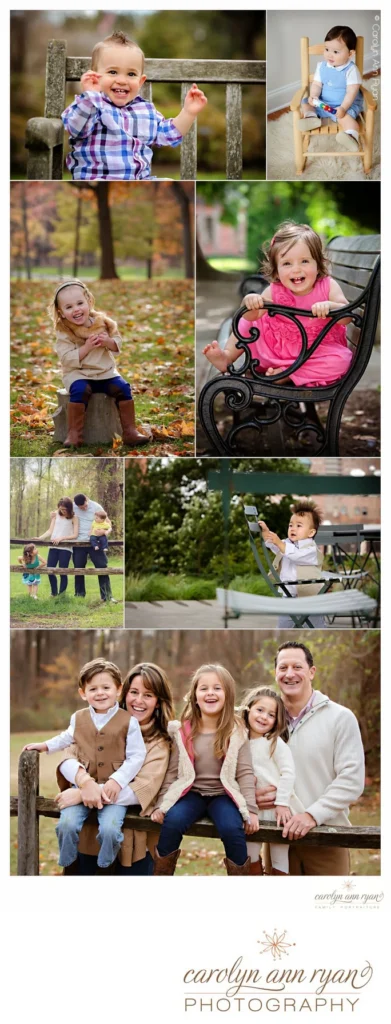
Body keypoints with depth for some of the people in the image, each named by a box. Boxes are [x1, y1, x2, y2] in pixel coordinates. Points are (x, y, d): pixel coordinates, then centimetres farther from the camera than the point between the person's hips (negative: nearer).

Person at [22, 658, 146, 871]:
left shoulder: (128, 721, -5)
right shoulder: (78, 719, 7)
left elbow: (136, 756, -7)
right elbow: (68, 737, 32)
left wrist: (117, 781, -17)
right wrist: (45, 745, 25)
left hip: (113, 790, -3)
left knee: (109, 829, -25)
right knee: (67, 824, -18)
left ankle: (105, 869, 3)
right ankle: (67, 867, 7)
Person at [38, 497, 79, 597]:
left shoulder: (73, 518, 0)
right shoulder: (55, 515, 11)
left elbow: (75, 535, -6)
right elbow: (50, 531, 9)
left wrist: (61, 538, -17)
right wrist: (40, 538, -6)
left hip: (66, 548, -4)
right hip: (53, 546, 4)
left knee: (62, 572, -7)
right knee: (50, 570, 1)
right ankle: (54, 593, 19)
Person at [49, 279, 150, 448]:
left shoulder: (101, 322, 3)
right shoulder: (63, 333, -7)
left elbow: (117, 344, 8)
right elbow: (68, 359, -15)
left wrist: (108, 342, -15)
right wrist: (87, 347, -23)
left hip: (105, 371, 4)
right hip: (77, 373, -4)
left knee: (122, 388, -19)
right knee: (80, 390, -34)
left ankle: (130, 431, -11)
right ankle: (74, 434, -26)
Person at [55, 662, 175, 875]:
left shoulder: (160, 742, -3)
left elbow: (142, 790, -18)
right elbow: (69, 755, -9)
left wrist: (82, 794, -26)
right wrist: (86, 782, -31)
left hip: (133, 832, -1)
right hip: (91, 826, 1)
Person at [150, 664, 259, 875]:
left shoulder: (236, 731, -2)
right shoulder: (183, 731, 2)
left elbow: (245, 773, -4)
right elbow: (173, 771, 6)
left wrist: (251, 809, -11)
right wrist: (161, 804, 0)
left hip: (223, 795, -1)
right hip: (191, 792, 1)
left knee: (231, 828, -31)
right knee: (172, 822, -29)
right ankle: (161, 875, -11)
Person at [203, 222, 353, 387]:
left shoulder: (328, 287, -19)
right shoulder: (275, 291, -15)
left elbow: (346, 317, -25)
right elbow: (252, 316, -14)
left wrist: (329, 307, -46)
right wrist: (250, 302, -38)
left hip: (317, 351, -2)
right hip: (279, 347, 2)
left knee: (341, 360, -32)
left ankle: (288, 374, -25)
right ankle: (227, 357, 7)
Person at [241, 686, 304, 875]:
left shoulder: (275, 743, -9)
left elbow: (288, 772, -16)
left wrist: (282, 803, -21)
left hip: (277, 809, -5)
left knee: (279, 863, 0)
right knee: (249, 857, 7)